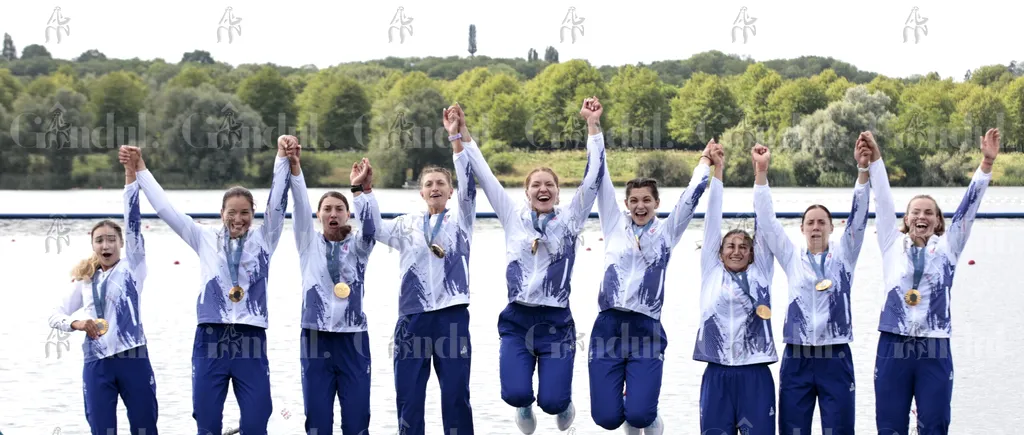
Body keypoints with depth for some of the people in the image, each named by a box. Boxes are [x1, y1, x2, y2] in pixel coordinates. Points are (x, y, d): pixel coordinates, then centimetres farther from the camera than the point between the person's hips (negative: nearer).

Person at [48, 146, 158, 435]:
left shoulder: (132, 267, 3)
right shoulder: (84, 281, 12)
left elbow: (133, 220, -8)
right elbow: (55, 317, 16)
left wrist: (131, 173, -18)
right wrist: (79, 324, -7)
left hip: (133, 357, -3)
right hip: (97, 363, 3)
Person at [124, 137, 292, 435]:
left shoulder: (263, 240, 7)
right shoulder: (206, 238, 8)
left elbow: (277, 203, -3)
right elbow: (165, 208, 7)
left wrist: (282, 157, -14)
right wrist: (140, 168, 4)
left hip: (251, 342, -1)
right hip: (210, 340, 1)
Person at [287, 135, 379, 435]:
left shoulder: (358, 246, 5)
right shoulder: (309, 244, 7)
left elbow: (371, 224, -15)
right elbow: (300, 207, -8)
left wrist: (361, 189, -33)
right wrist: (294, 167, -24)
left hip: (353, 340, 0)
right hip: (316, 340, 0)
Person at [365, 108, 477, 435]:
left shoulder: (460, 221, 9)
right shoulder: (407, 225, 15)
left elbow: (468, 186, -5)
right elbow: (375, 229, 1)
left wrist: (455, 138, -16)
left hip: (452, 317, -2)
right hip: (412, 319, 2)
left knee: (456, 396, 0)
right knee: (408, 397, 3)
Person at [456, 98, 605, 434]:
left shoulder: (569, 220, 3)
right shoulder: (514, 217, 6)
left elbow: (593, 177, -4)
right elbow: (484, 175, 5)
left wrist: (593, 126, -10)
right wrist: (462, 132, 0)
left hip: (556, 322, -1)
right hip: (517, 321, 1)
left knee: (551, 402, -12)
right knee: (515, 394, -19)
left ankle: (563, 402, 28)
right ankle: (524, 405, 21)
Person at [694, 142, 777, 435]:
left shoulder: (760, 274, 10)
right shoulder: (712, 272, 11)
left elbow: (763, 223, 5)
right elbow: (712, 220, 9)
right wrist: (717, 170, 5)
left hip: (755, 375, -1)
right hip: (717, 375, 1)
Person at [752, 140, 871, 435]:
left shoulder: (843, 255, 8)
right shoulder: (792, 258, 10)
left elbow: (858, 218, -3)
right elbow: (767, 221, 2)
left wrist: (863, 170, -17)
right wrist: (761, 172, -8)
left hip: (836, 358, -1)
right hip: (796, 358, 1)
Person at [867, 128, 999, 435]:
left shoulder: (947, 248, 9)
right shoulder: (893, 245, 9)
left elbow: (968, 206, 1)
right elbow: (883, 202, 1)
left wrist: (987, 163, -9)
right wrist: (874, 159, -9)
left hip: (935, 351, 0)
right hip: (893, 347, 0)